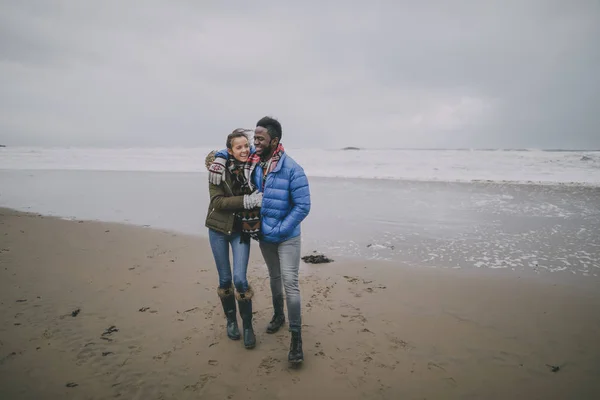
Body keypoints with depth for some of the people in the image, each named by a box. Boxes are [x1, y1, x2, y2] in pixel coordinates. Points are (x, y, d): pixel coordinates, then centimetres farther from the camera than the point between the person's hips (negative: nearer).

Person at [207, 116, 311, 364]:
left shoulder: (292, 169, -22)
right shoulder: (254, 159, -5)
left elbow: (303, 206, -21)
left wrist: (280, 231, -21)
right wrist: (220, 158, -10)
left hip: (287, 236, -6)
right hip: (264, 235, 6)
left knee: (290, 282, -10)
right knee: (274, 277, 21)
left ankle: (296, 338, 0)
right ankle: (278, 316, 42)